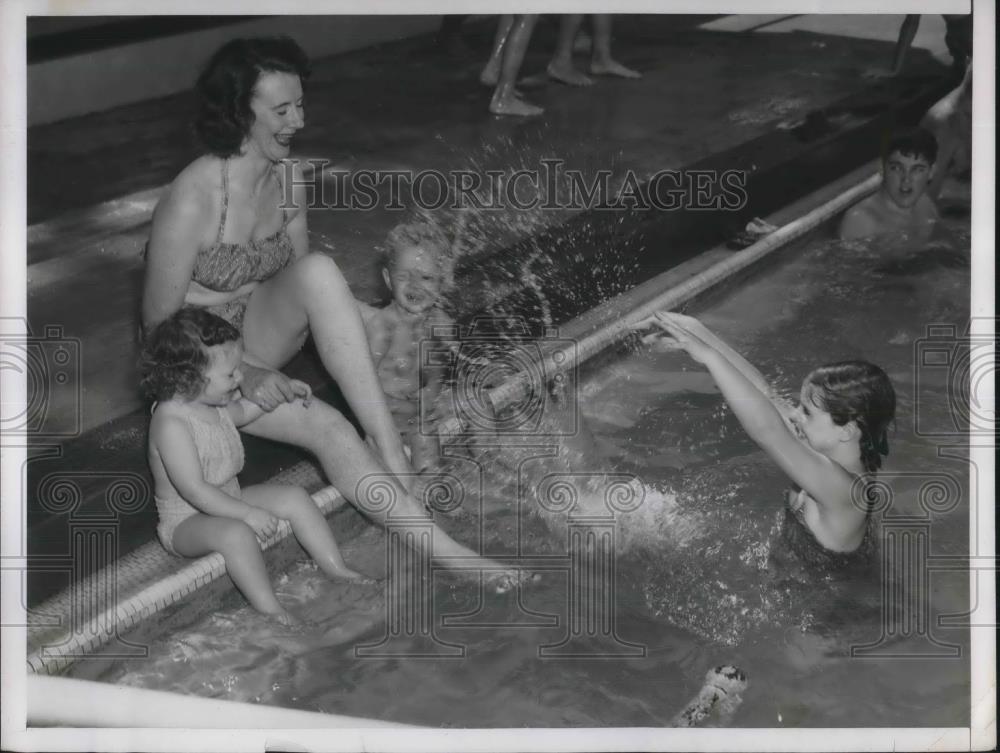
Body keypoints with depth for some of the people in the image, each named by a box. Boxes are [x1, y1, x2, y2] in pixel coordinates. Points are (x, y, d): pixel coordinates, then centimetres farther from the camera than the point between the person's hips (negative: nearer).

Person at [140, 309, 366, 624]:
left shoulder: (216, 402, -1)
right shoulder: (171, 423, -30)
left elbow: (241, 412, 27)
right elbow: (195, 490, -32)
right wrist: (247, 513, -31)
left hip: (228, 502, 10)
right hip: (186, 522, -9)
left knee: (294, 497, 2)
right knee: (236, 533, -37)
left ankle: (335, 568, 7)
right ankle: (269, 610, -32)